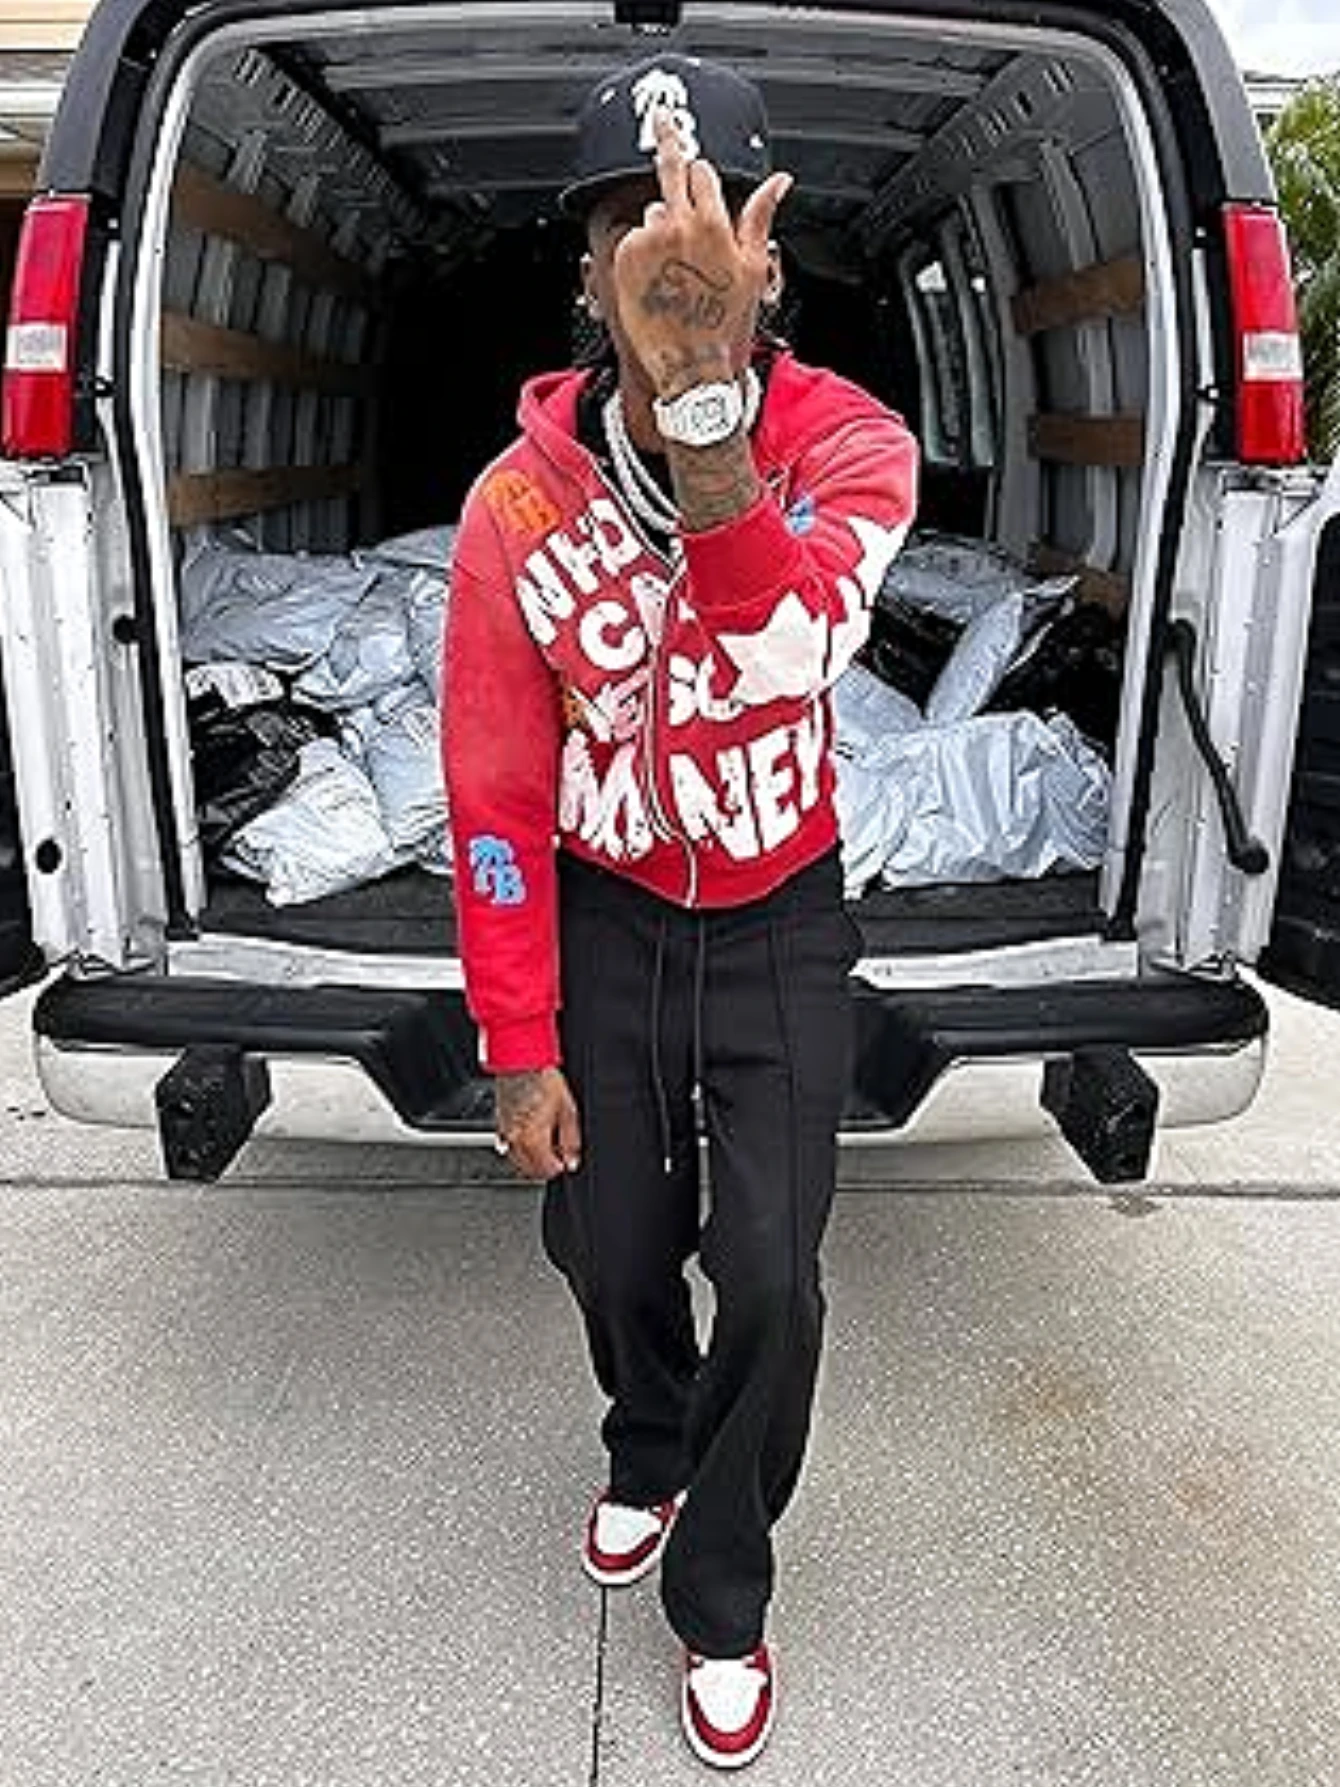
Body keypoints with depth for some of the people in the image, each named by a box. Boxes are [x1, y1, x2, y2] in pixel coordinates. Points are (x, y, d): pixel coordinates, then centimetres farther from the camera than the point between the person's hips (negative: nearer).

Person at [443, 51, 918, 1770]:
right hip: (602, 921, 1)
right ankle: (648, 1455, 49)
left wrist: (707, 404, -57)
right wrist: (518, 1048, -8)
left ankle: (720, 1592, 27)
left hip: (778, 928, -1)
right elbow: (493, 800, -10)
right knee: (608, 1248, 12)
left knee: (770, 1275, -2)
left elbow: (787, 649, -40)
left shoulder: (848, 443, -17)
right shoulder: (520, 500, -15)